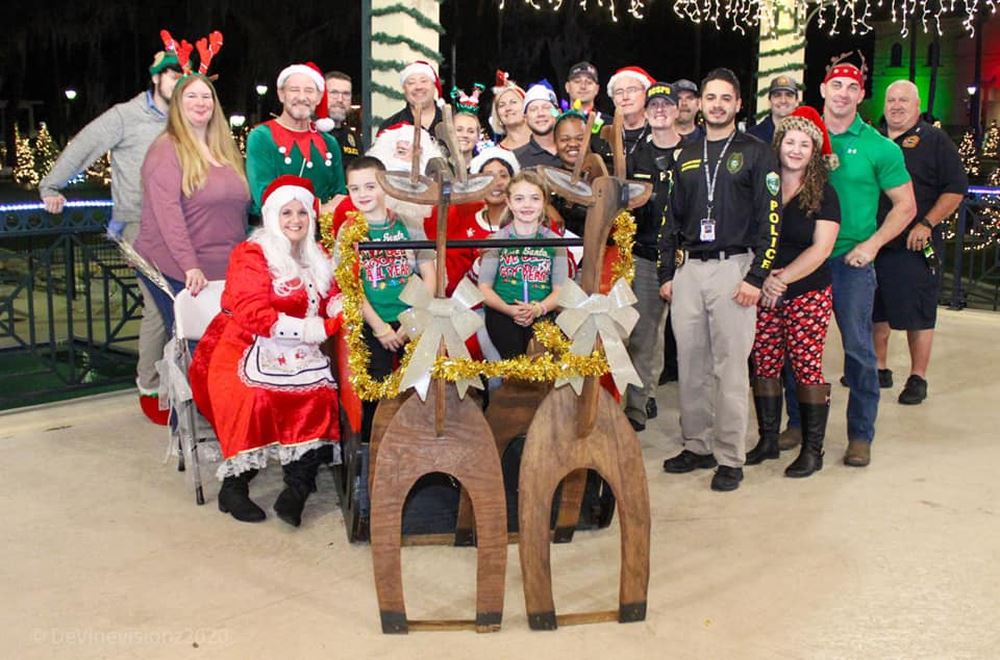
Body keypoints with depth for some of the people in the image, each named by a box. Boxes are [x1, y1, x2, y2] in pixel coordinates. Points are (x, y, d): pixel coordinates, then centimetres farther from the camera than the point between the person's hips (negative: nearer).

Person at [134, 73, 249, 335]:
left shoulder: (225, 150, 17)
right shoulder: (167, 148, -5)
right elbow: (167, 212, -16)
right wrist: (190, 266, -24)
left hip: (224, 271, 7)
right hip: (177, 273, -6)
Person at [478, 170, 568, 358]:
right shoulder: (498, 240, 10)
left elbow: (560, 290, 6)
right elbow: (484, 287, 5)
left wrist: (538, 309, -14)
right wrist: (510, 309, -13)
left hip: (542, 313, 1)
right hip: (503, 313, -1)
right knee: (514, 355, -27)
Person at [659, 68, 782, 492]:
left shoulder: (756, 154, 1)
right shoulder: (687, 156, 16)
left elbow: (770, 219, -5)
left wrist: (756, 277, -13)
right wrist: (666, 274, 12)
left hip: (732, 267, -5)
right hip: (687, 269, 5)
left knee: (730, 366, -3)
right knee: (690, 364, 8)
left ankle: (730, 457, 5)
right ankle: (697, 446, 19)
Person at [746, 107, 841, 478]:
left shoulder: (824, 194, 1)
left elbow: (820, 248, -7)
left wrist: (783, 278, -15)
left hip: (808, 294, -3)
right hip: (763, 293, 3)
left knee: (806, 367, -3)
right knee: (764, 365, 4)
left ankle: (813, 449, 6)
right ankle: (768, 440, 18)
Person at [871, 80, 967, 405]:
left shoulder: (935, 140, -1)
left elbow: (955, 190, -6)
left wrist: (926, 225, -16)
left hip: (915, 246, -5)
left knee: (918, 315, -1)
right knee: (876, 311, 12)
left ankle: (918, 378, 8)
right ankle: (878, 368, 25)